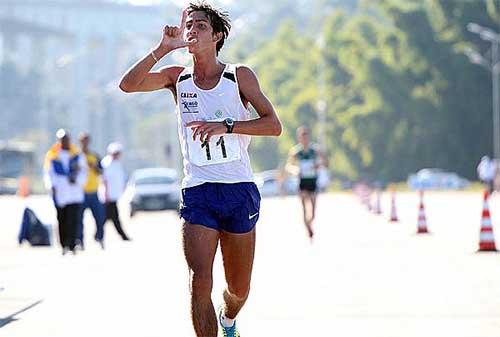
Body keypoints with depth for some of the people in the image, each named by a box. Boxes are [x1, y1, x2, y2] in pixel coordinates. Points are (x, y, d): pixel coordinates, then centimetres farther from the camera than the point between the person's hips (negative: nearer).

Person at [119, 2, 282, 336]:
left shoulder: (239, 76, 2)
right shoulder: (177, 78, 6)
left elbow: (273, 125, -5)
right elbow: (128, 85, -7)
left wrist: (225, 126, -18)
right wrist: (163, 49, -15)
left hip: (240, 191, 0)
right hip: (197, 192, 0)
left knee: (239, 289, 12)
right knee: (200, 282, -18)